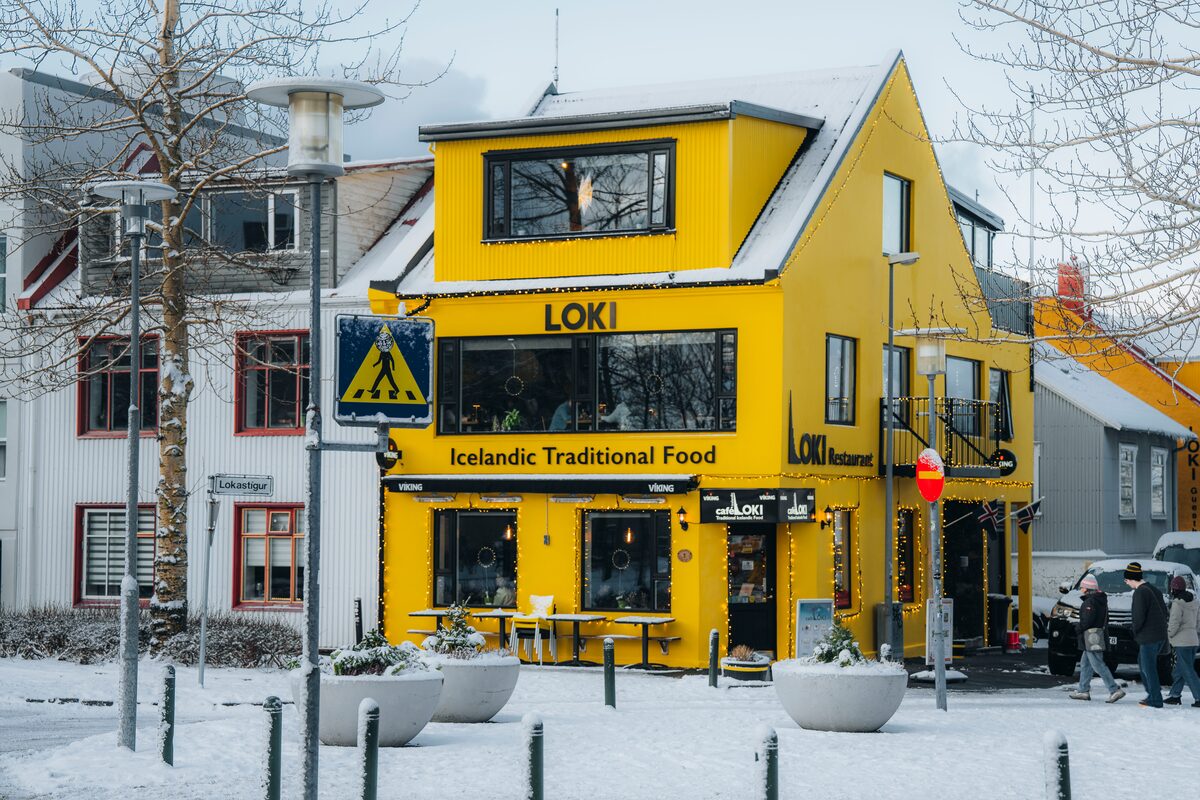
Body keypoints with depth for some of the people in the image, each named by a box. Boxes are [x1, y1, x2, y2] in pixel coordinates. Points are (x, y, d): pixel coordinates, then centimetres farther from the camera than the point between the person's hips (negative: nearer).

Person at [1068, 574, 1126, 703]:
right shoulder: (1100, 599, 14)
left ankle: (1115, 690, -14)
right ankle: (1084, 691, 22)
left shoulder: (1090, 601, -17)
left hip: (1092, 637, -10)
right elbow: (1104, 619, 17)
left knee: (1098, 665, -9)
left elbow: (1087, 620, -23)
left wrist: (1079, 629, -6)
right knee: (1085, 663, 18)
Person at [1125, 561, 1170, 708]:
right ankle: (1153, 692, 21)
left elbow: (1139, 617, -20)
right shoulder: (1155, 590, 14)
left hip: (1148, 637, -9)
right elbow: (1164, 611, 19)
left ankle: (1155, 700, 0)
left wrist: (1135, 632, -4)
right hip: (1160, 635, 9)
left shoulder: (1140, 593, -16)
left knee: (1149, 668, -3)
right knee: (1143, 662, 21)